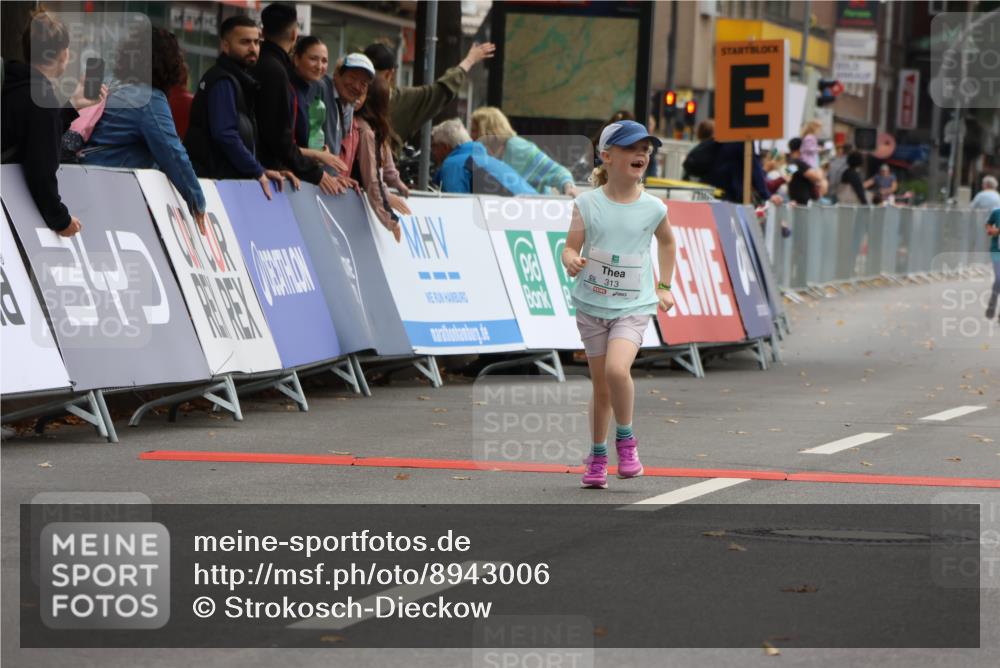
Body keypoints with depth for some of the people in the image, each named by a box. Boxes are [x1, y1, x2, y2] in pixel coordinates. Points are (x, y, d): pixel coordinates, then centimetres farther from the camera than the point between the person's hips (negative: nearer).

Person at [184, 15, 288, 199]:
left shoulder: (237, 80, 19)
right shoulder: (223, 82, -11)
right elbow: (225, 135, -21)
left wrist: (260, 170, 8)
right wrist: (258, 173, -14)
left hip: (229, 178, 9)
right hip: (216, 179, -9)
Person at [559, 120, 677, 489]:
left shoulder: (653, 208, -2)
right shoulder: (587, 204, -5)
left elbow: (667, 242, 18)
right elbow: (571, 247, -5)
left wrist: (665, 287, 16)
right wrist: (571, 260, -28)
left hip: (633, 306, -1)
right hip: (592, 305, 1)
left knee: (617, 369, -25)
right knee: (601, 385, 7)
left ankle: (625, 438, -2)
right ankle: (597, 456, 24)